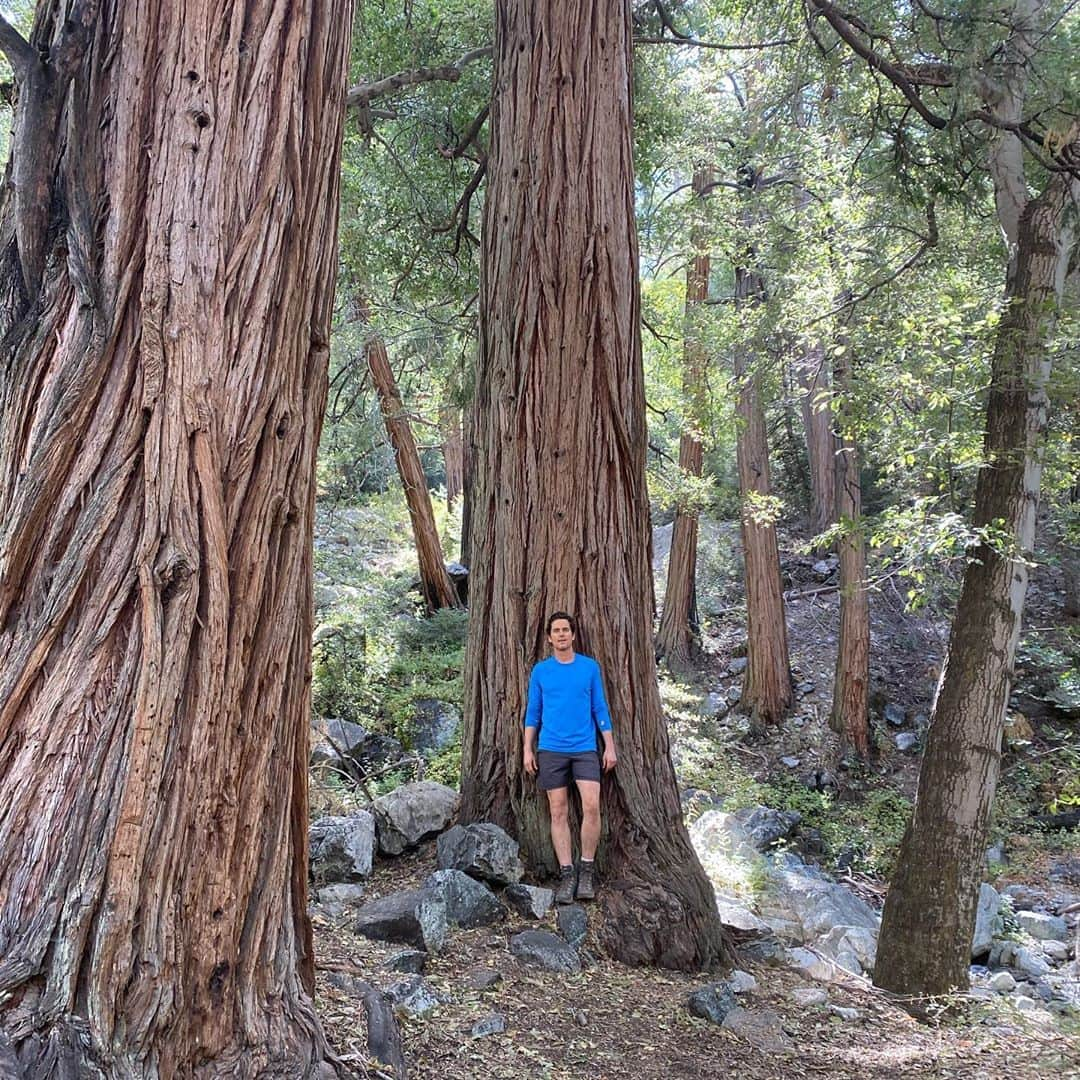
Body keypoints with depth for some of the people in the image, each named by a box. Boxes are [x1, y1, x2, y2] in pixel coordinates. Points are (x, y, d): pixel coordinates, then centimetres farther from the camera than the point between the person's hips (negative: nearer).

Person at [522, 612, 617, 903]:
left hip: (585, 749, -1)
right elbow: (532, 713, 9)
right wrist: (528, 750, 3)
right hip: (551, 751, 1)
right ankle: (567, 874, 8)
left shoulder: (590, 667, 5)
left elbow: (600, 708, 7)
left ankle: (586, 870, 2)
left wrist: (610, 746, 2)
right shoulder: (540, 670, 5)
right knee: (559, 812, 1)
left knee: (592, 806, -13)